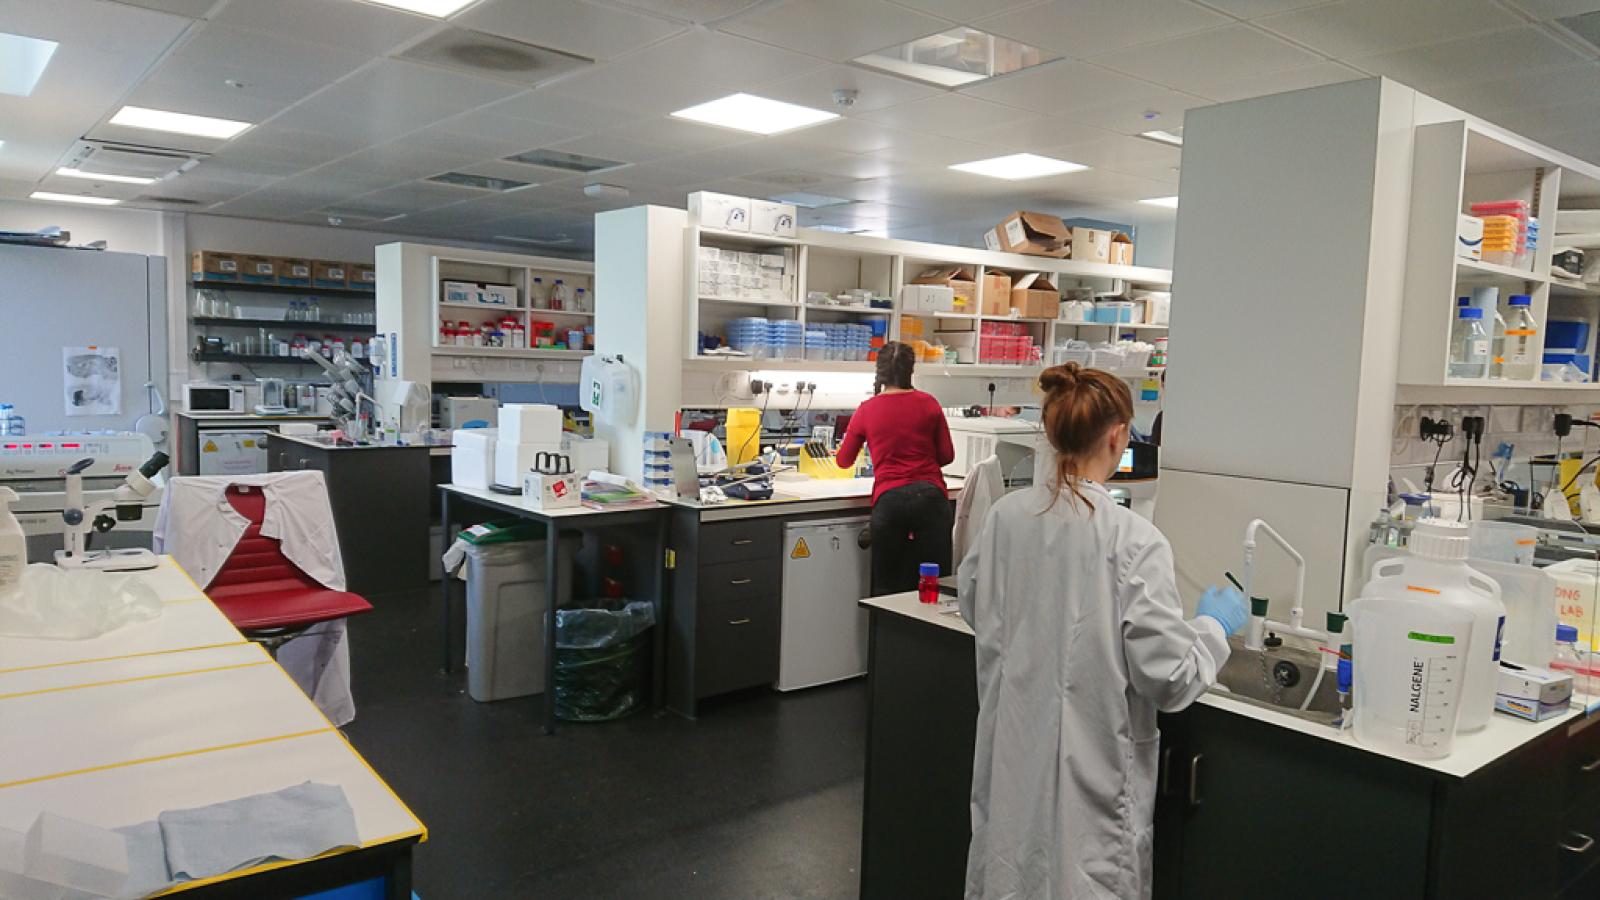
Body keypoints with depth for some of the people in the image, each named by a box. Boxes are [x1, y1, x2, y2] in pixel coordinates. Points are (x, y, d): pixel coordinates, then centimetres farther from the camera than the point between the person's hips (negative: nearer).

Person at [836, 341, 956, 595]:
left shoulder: (866, 411, 7)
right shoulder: (928, 404, 6)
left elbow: (844, 461, 17)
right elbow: (947, 455, 10)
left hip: (889, 499, 0)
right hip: (930, 495, 0)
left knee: (887, 586, 8)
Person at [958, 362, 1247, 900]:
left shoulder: (1004, 517, -6)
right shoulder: (1133, 541, -20)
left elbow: (973, 606, 12)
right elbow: (1169, 680, -15)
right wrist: (1216, 625, 2)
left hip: (1011, 755, 5)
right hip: (1089, 767, -4)